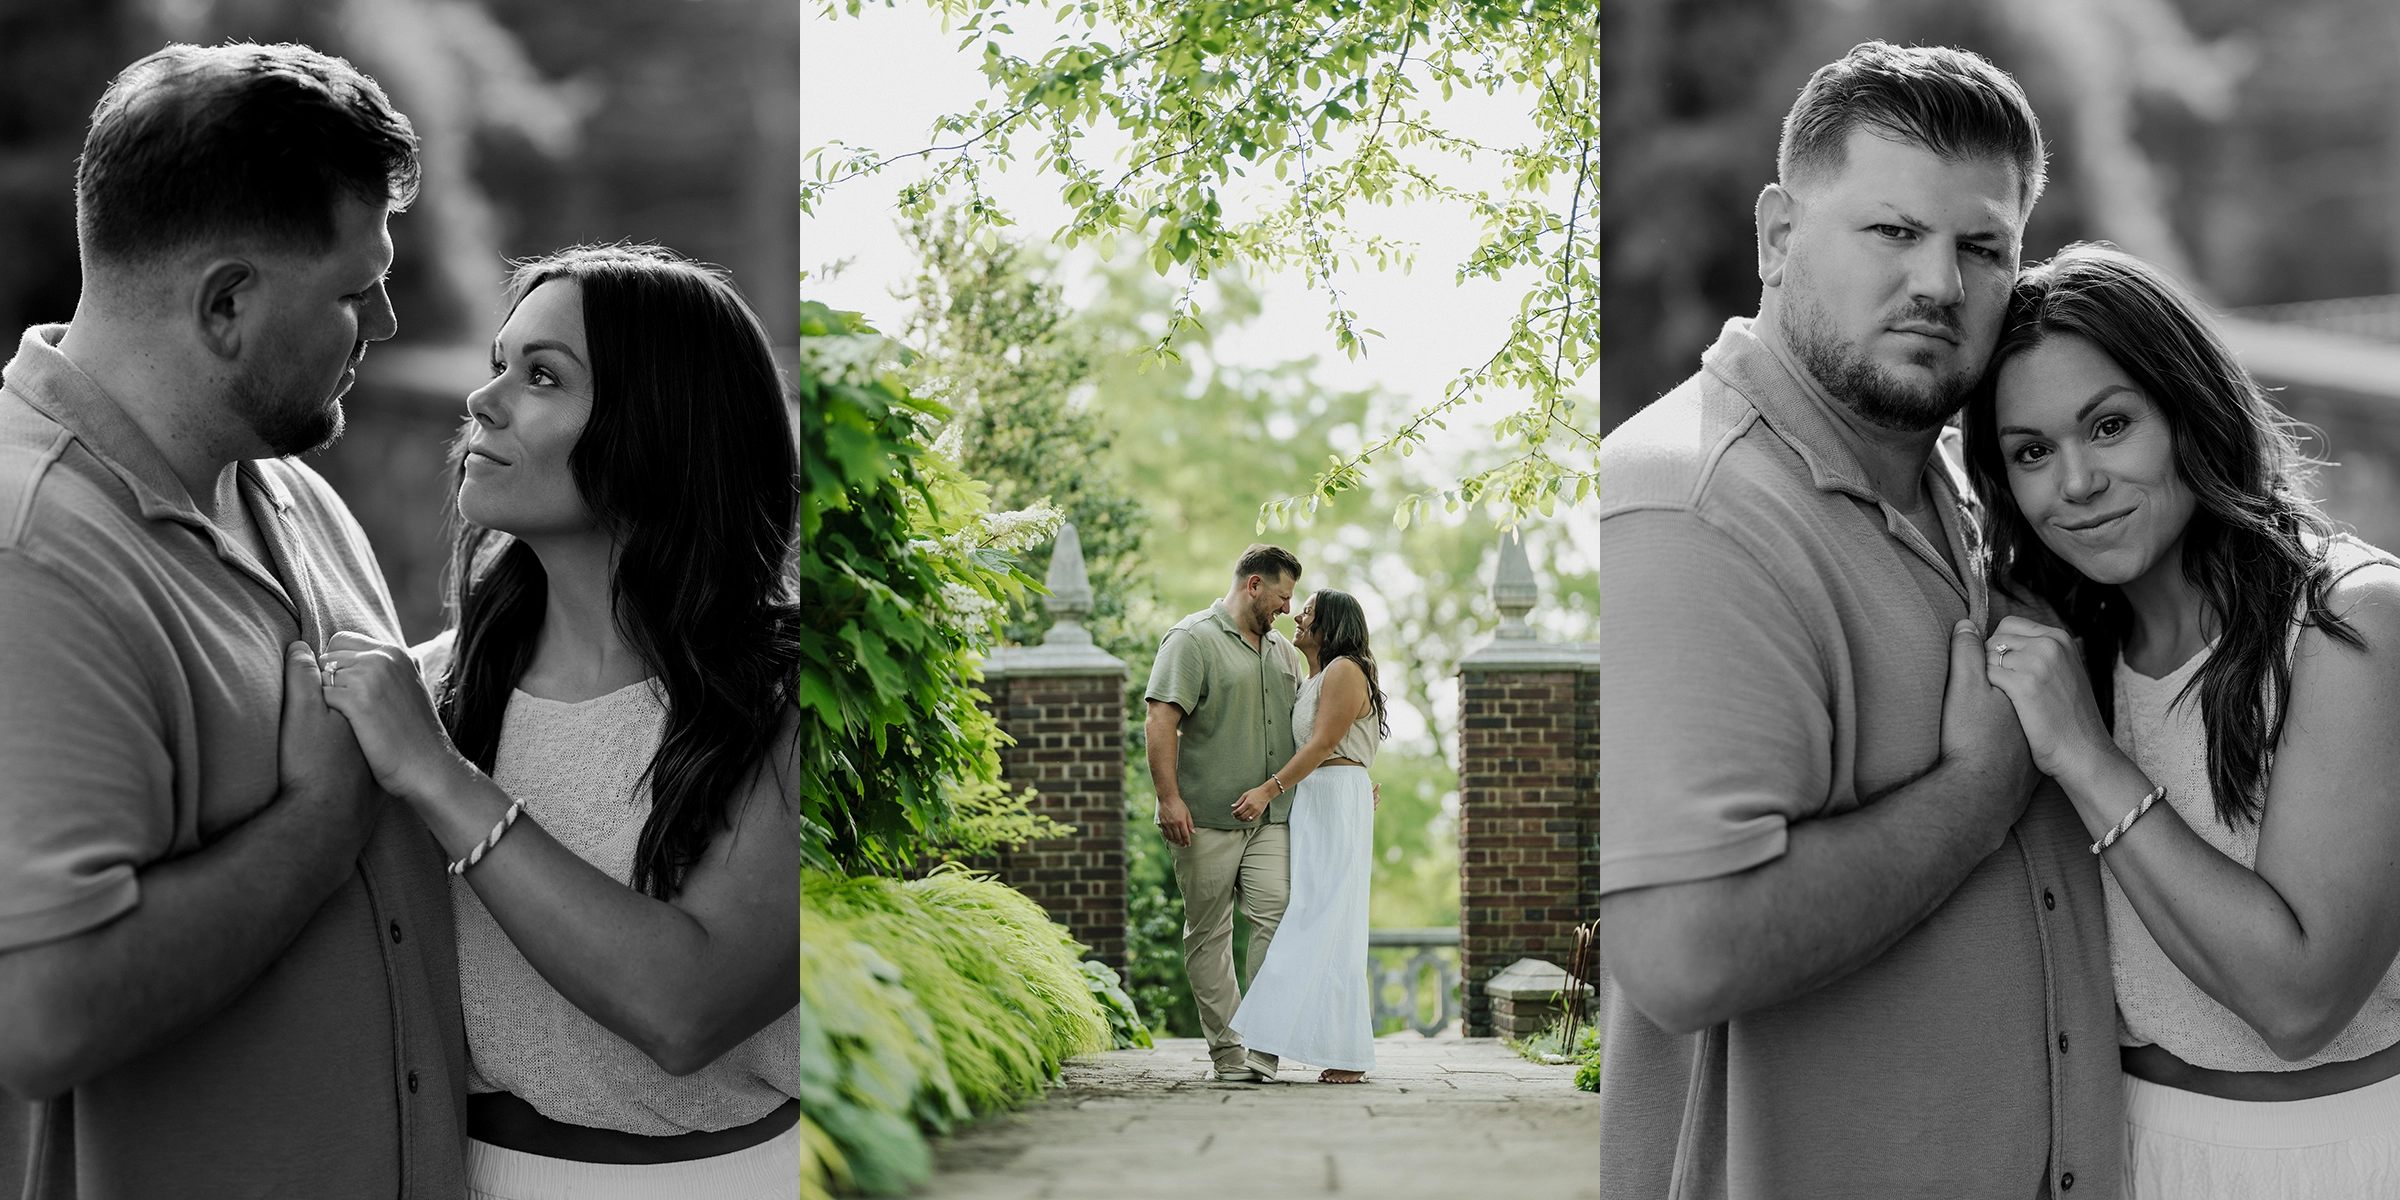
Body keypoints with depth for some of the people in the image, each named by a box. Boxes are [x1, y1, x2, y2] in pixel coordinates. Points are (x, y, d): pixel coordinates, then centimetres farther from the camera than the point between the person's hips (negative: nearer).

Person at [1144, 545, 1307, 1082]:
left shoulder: (1283, 651, 21)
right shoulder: (1193, 639, -3)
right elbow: (1160, 721, -11)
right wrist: (1169, 798, -20)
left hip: (1270, 819, 6)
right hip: (1207, 818, -5)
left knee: (1278, 917, -10)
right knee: (1209, 932, 1)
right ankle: (1227, 1050, 7)